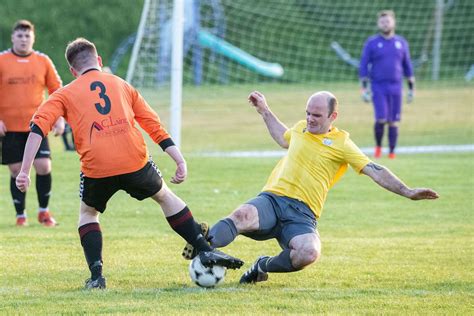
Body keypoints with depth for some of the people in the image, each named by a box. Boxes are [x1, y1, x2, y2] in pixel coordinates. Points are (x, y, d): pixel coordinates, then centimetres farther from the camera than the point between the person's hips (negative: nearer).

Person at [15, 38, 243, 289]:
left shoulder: (65, 94, 16)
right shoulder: (123, 86, 23)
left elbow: (38, 127, 1)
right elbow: (154, 125, 19)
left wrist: (25, 171, -2)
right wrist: (180, 161, 19)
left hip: (96, 168, -1)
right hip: (135, 161, 1)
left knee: (88, 213, 26)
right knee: (165, 196, 27)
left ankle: (96, 275, 11)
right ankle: (206, 251, 22)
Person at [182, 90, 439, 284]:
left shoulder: (341, 143, 5)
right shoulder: (301, 128, 19)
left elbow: (374, 171, 0)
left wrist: (407, 192, -8)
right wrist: (264, 111, 48)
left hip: (302, 213, -2)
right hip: (271, 199, 3)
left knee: (309, 253, -34)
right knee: (243, 215, -35)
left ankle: (262, 267, -9)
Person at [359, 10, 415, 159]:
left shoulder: (401, 42, 8)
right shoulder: (371, 43, 0)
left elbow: (407, 66, 13)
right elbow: (363, 66, -1)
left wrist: (411, 88, 10)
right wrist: (364, 88, -9)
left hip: (396, 87, 2)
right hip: (378, 87, -2)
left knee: (393, 122, 1)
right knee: (381, 119, -14)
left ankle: (392, 152, 10)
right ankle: (378, 146, 10)